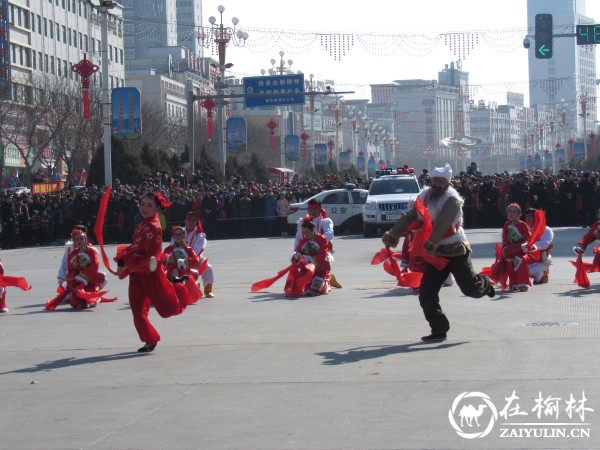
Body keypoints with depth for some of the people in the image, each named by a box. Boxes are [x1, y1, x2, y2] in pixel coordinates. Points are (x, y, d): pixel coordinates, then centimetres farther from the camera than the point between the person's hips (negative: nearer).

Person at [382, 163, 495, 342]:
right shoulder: (424, 197, 6)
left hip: (456, 251, -5)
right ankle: (439, 330, 7)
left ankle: (484, 284, 34)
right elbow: (409, 218, 7)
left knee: (471, 289, -3)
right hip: (435, 254, 6)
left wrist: (430, 244, -38)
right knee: (426, 294, -3)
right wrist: (392, 235, -2)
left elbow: (442, 224, -27)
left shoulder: (451, 200, -15)